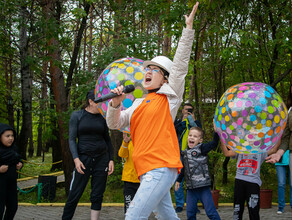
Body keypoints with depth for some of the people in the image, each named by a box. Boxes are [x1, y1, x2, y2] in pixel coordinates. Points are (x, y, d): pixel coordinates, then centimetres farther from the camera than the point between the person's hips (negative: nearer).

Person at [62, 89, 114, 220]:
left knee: (97, 196, 3)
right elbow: (72, 139, -3)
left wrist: (111, 160, 6)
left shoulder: (102, 118, 10)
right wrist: (76, 159, -15)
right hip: (84, 158, -2)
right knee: (74, 195, -4)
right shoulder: (77, 115, 2)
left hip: (102, 159, 3)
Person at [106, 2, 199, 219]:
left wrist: (189, 28, -8)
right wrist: (115, 104, -4)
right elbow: (114, 124, 16)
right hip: (147, 170, 7)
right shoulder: (138, 104, 19)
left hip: (161, 168, -7)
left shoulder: (169, 97, 2)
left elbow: (180, 64, -5)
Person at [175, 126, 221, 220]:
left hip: (203, 187, -5)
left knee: (210, 211, -3)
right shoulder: (185, 153, 13)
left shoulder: (201, 149, -3)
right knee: (190, 212, 5)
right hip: (190, 188, 5)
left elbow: (214, 143, -19)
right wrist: (178, 180, 31)